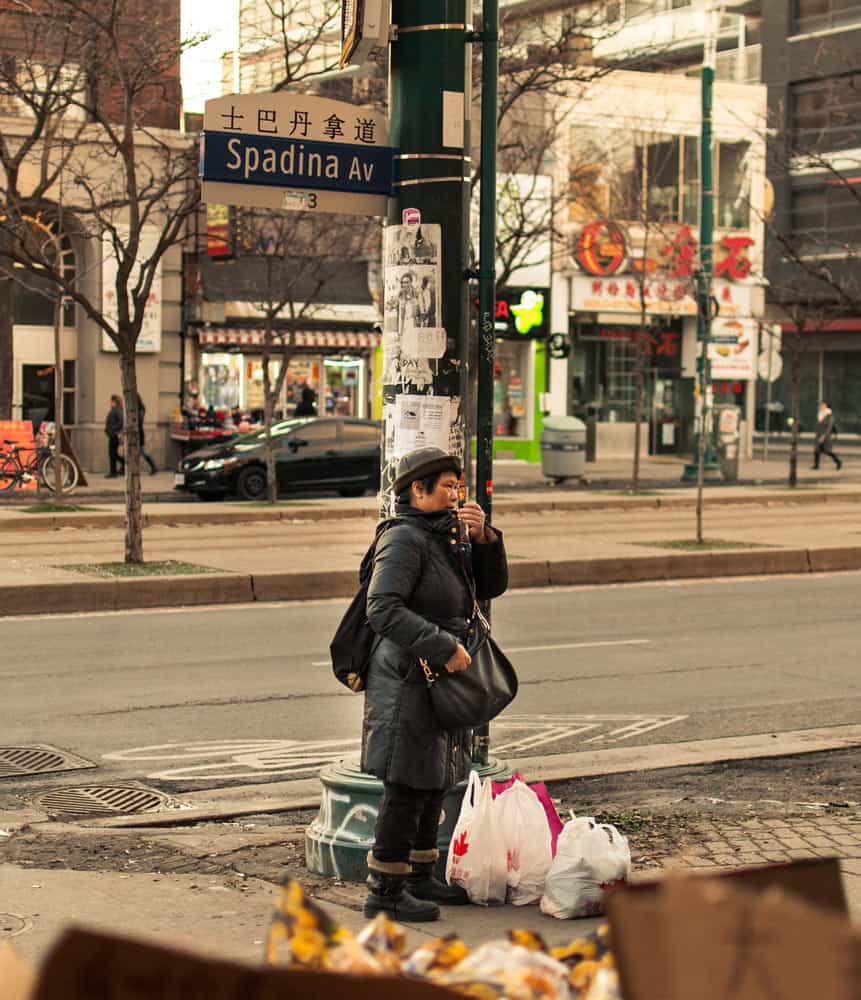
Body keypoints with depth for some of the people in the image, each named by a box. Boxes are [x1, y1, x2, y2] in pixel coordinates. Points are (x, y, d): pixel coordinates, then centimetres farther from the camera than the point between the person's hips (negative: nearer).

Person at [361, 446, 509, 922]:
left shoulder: (446, 537, 14)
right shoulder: (405, 539, -15)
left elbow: (491, 586, 15)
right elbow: (384, 610, -25)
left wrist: (482, 538, -2)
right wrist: (445, 647, -24)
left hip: (438, 681, 10)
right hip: (406, 681, -9)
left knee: (434, 781, 16)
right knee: (406, 787, -5)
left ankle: (419, 877, 28)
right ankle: (385, 892, 3)